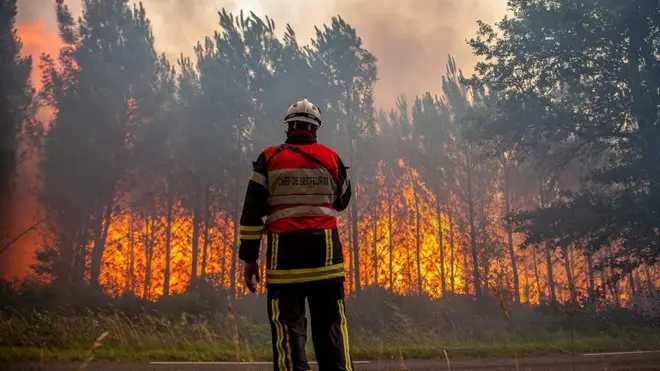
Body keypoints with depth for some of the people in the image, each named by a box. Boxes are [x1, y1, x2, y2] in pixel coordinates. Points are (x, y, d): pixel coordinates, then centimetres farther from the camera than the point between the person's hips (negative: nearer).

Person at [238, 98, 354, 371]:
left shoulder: (269, 158, 3)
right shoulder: (331, 158, 7)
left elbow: (252, 212, -2)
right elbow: (342, 202, 21)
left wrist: (249, 257, 2)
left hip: (284, 249, -1)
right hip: (325, 247, 1)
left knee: (288, 323, 1)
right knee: (330, 321, 7)